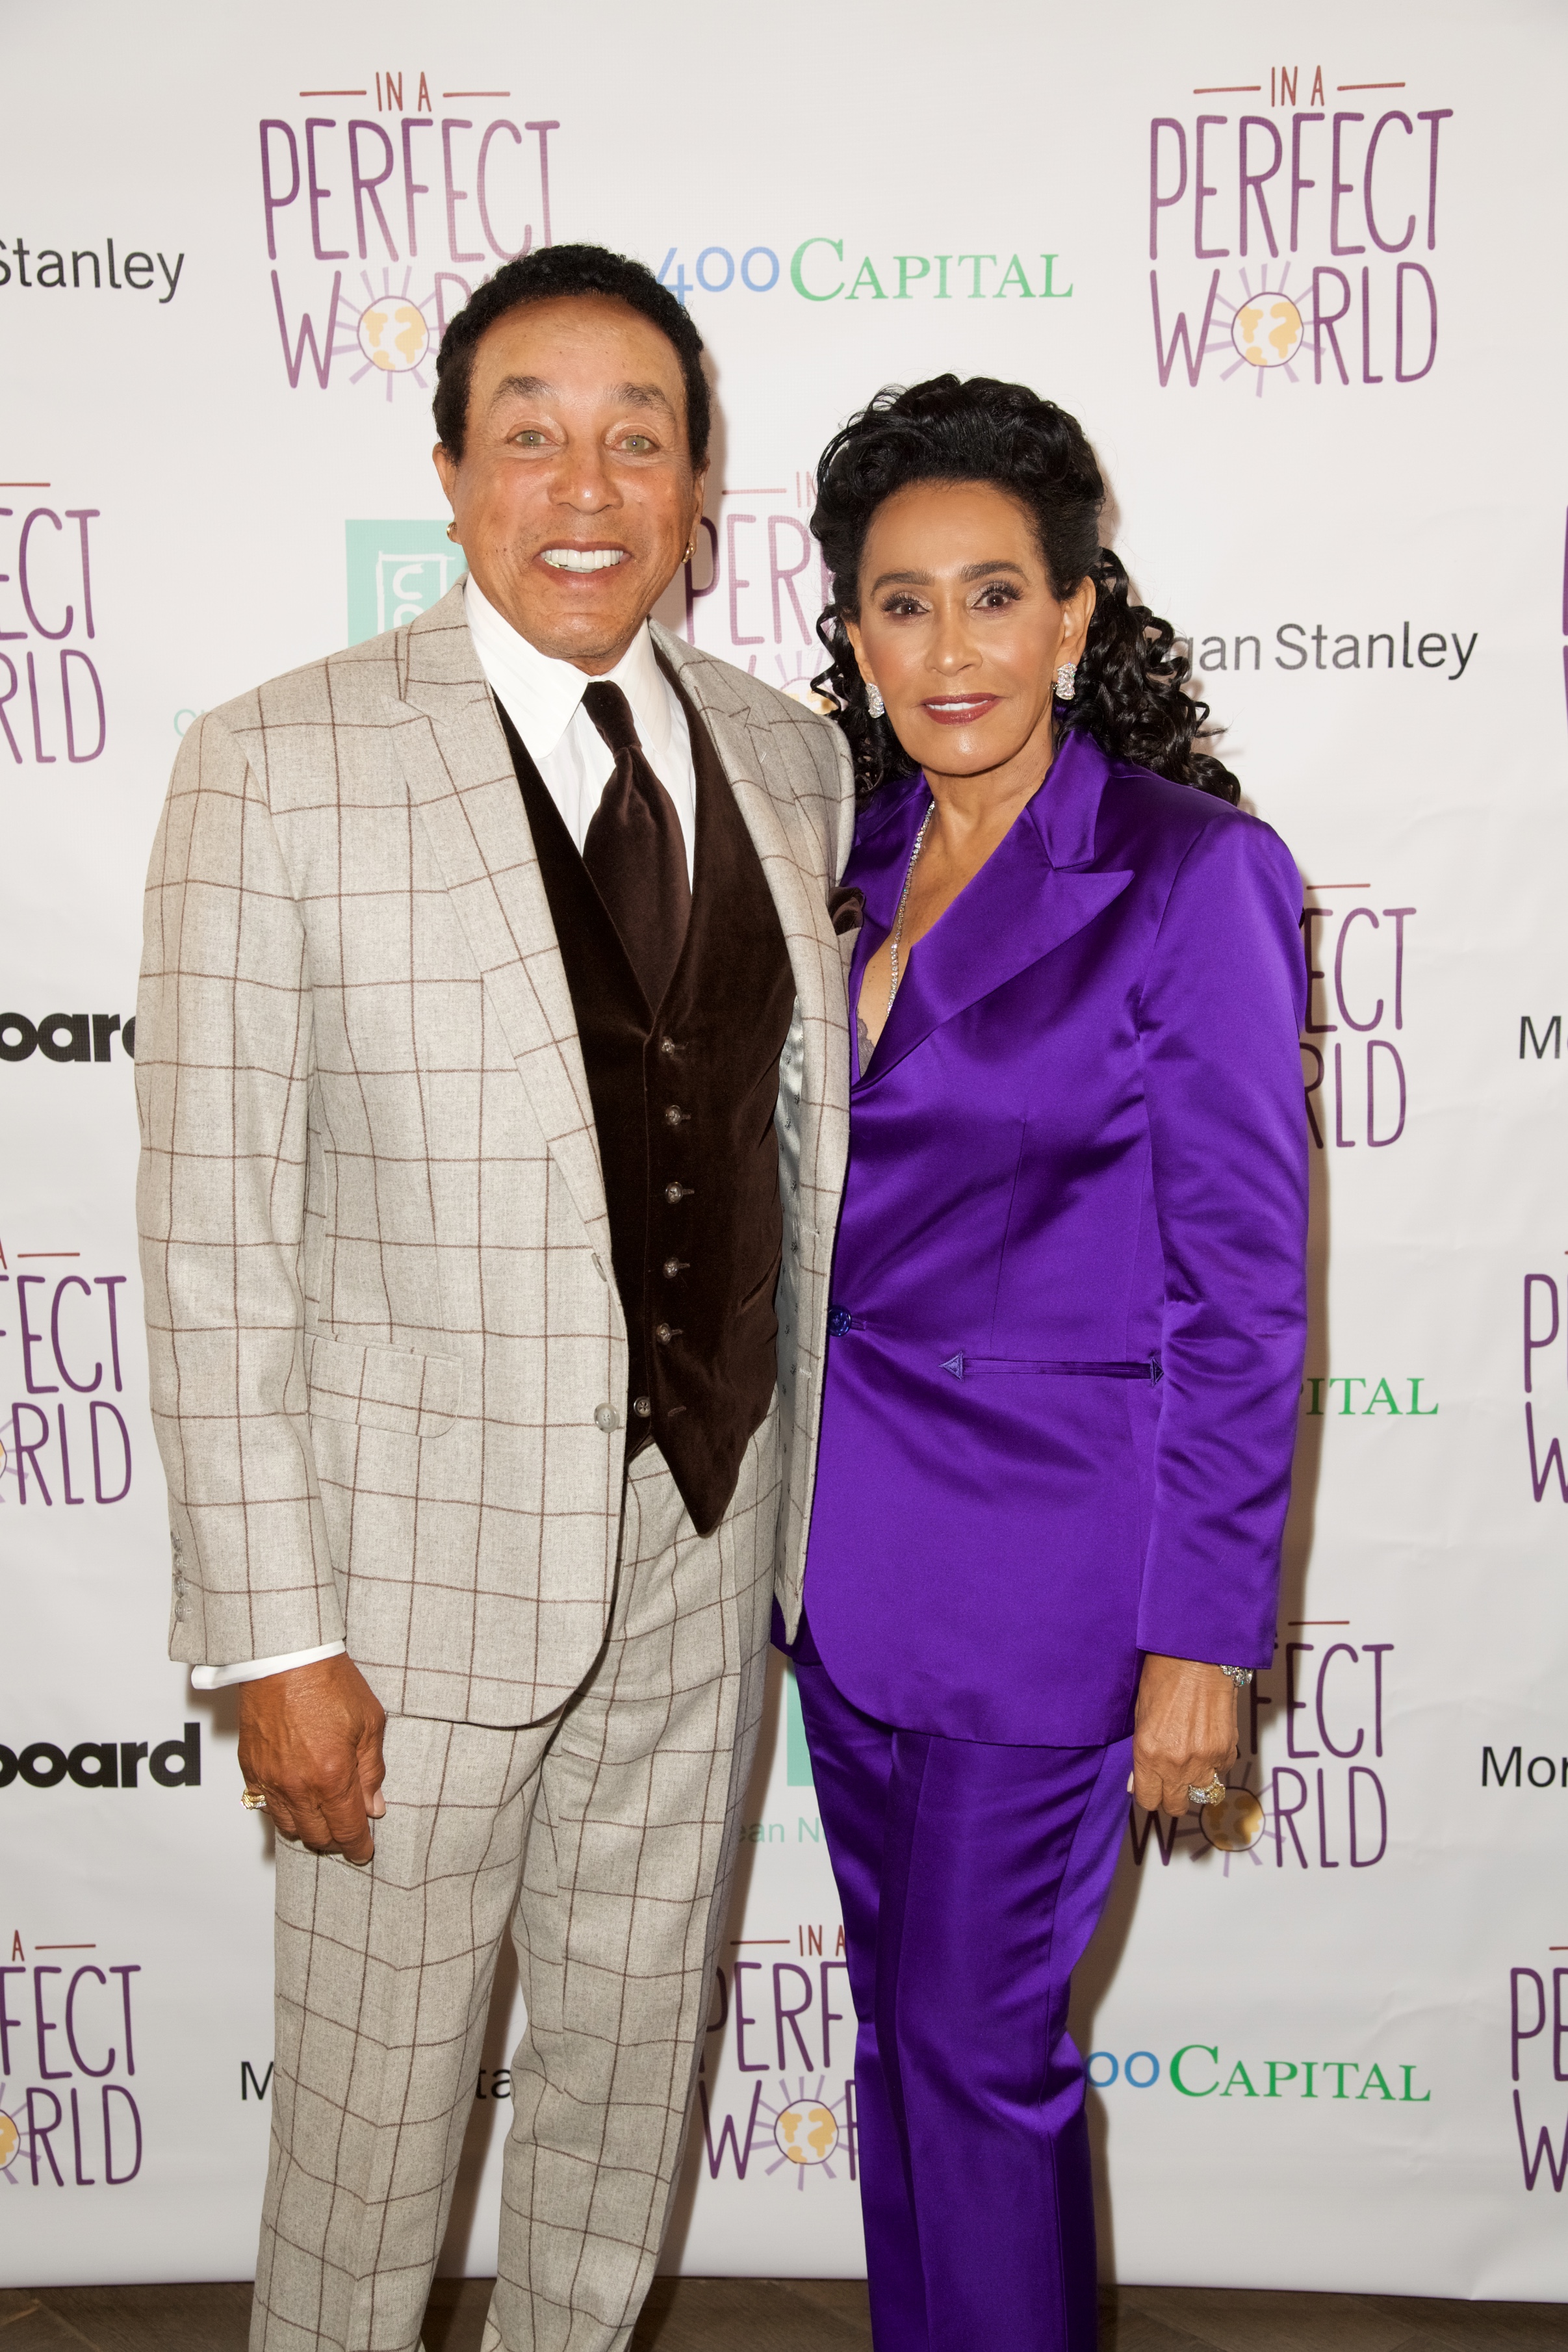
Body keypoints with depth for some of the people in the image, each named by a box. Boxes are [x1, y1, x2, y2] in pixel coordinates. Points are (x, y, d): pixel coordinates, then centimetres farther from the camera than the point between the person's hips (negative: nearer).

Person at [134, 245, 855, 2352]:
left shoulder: (787, 763, 3)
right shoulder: (275, 769, -12)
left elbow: (810, 1148, 8)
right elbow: (214, 1233, -13)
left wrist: (830, 1506, 9)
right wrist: (271, 1639, -13)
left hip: (708, 1538, 5)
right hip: (425, 1548, -4)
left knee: (636, 2045, 21)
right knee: (377, 2089, 13)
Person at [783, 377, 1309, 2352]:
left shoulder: (1192, 875, -12)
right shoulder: (847, 860, 6)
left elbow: (1243, 1292, -12)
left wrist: (1200, 1638, -13)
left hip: (1046, 1549, -6)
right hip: (849, 1527, 6)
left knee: (978, 2041, 5)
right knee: (898, 2017, 18)